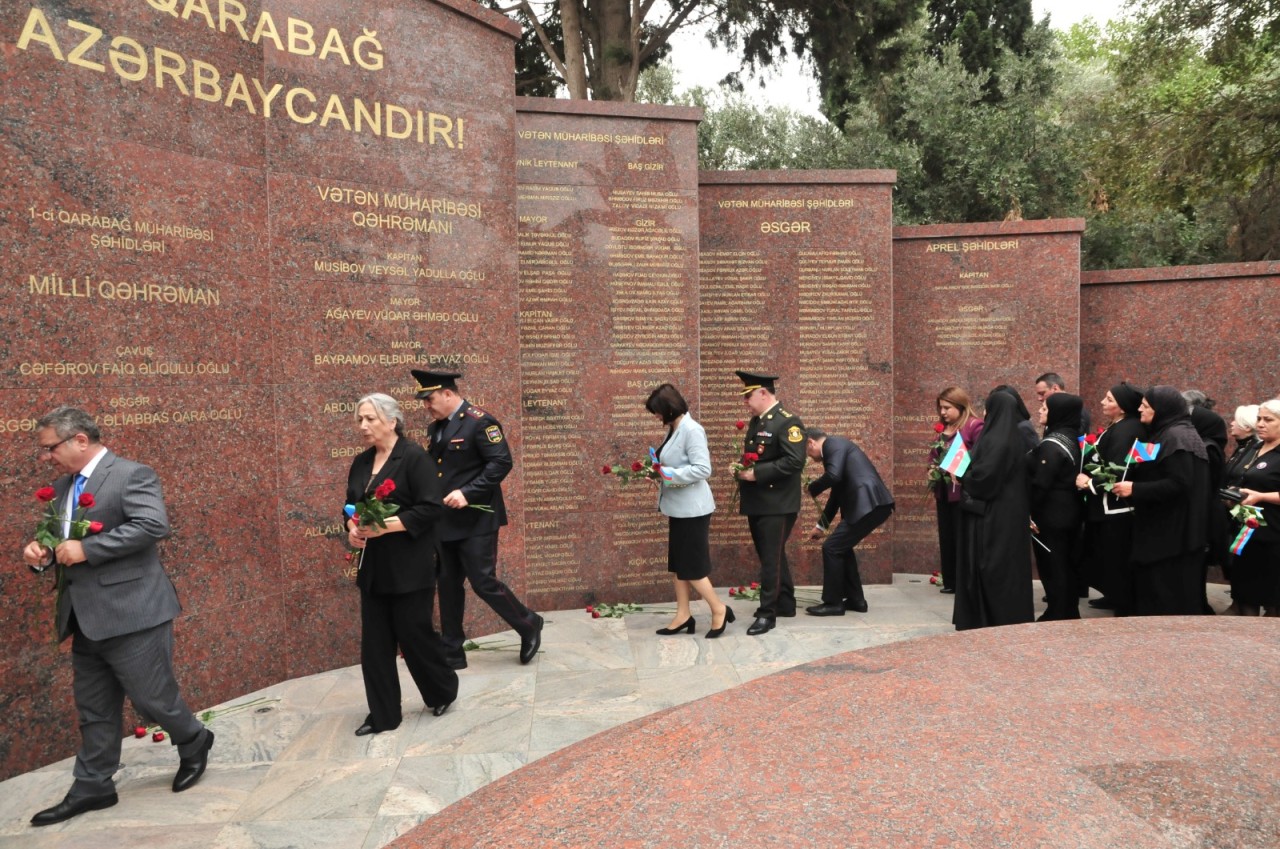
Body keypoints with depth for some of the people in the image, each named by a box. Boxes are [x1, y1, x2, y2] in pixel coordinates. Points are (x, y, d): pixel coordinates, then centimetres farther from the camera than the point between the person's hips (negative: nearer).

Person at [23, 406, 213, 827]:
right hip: (85, 619, 8)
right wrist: (42, 552, -2)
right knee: (94, 711, 15)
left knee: (152, 698, 4)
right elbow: (62, 540, 22)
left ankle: (194, 743, 29)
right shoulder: (64, 486, 14)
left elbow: (154, 524, -26)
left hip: (131, 614, -8)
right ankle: (92, 787, 27)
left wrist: (87, 549, -24)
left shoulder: (132, 475, -12)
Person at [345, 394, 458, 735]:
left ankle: (444, 690, 29)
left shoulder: (414, 457, -12)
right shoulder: (361, 462, 10)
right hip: (373, 567, 7)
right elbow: (351, 506, 18)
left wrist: (388, 526, -23)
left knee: (414, 634, 3)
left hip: (409, 567, -7)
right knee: (375, 642, 8)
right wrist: (352, 528, -4)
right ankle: (383, 714, 20)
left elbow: (433, 508, -18)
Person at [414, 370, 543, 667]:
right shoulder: (435, 428, 12)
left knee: (483, 582, -5)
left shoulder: (479, 422, -13)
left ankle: (529, 626, 17)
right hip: (445, 522, 8)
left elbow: (501, 462, -19)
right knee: (448, 585, 11)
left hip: (475, 521, -8)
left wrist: (467, 493, -25)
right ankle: (451, 653, 22)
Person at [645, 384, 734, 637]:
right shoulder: (673, 430, 9)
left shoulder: (691, 430, -19)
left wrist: (669, 474, -24)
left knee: (692, 566, -1)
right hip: (678, 508, 10)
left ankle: (719, 610, 14)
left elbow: (703, 469, -25)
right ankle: (683, 616, 21)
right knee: (677, 564, 13)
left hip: (692, 509, -10)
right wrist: (659, 471, 1)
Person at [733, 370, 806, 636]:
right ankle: (785, 604, 28)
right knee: (770, 556, 16)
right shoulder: (755, 422, 14)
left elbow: (794, 462, -23)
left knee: (771, 558, -3)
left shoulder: (788, 422, -13)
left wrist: (756, 473, -22)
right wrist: (740, 469, 3)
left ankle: (767, 613, 6)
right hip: (756, 503, 9)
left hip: (777, 505, -9)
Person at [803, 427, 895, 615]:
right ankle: (855, 599, 25)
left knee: (831, 548, -3)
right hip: (873, 504, 10)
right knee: (842, 547, 19)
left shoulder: (833, 443, -3)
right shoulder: (835, 448, 26)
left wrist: (812, 489, -2)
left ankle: (833, 603, 6)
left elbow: (833, 475, -21)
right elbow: (837, 493, 31)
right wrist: (822, 525, 35)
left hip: (869, 504, -10)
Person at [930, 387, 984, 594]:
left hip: (963, 493, -7)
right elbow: (933, 457, 21)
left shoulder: (975, 426, -10)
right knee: (946, 538, 12)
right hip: (943, 493, 8)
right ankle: (950, 582, 21)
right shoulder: (943, 429, 14)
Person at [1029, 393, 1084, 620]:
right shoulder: (1073, 439, 9)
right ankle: (1070, 613, 24)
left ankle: (1058, 616, 8)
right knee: (1066, 565, 16)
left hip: (1051, 514, -9)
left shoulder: (1051, 444, -19)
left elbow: (1041, 484, -22)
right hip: (1069, 512, 9)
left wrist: (1029, 513, -14)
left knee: (1052, 567, 0)